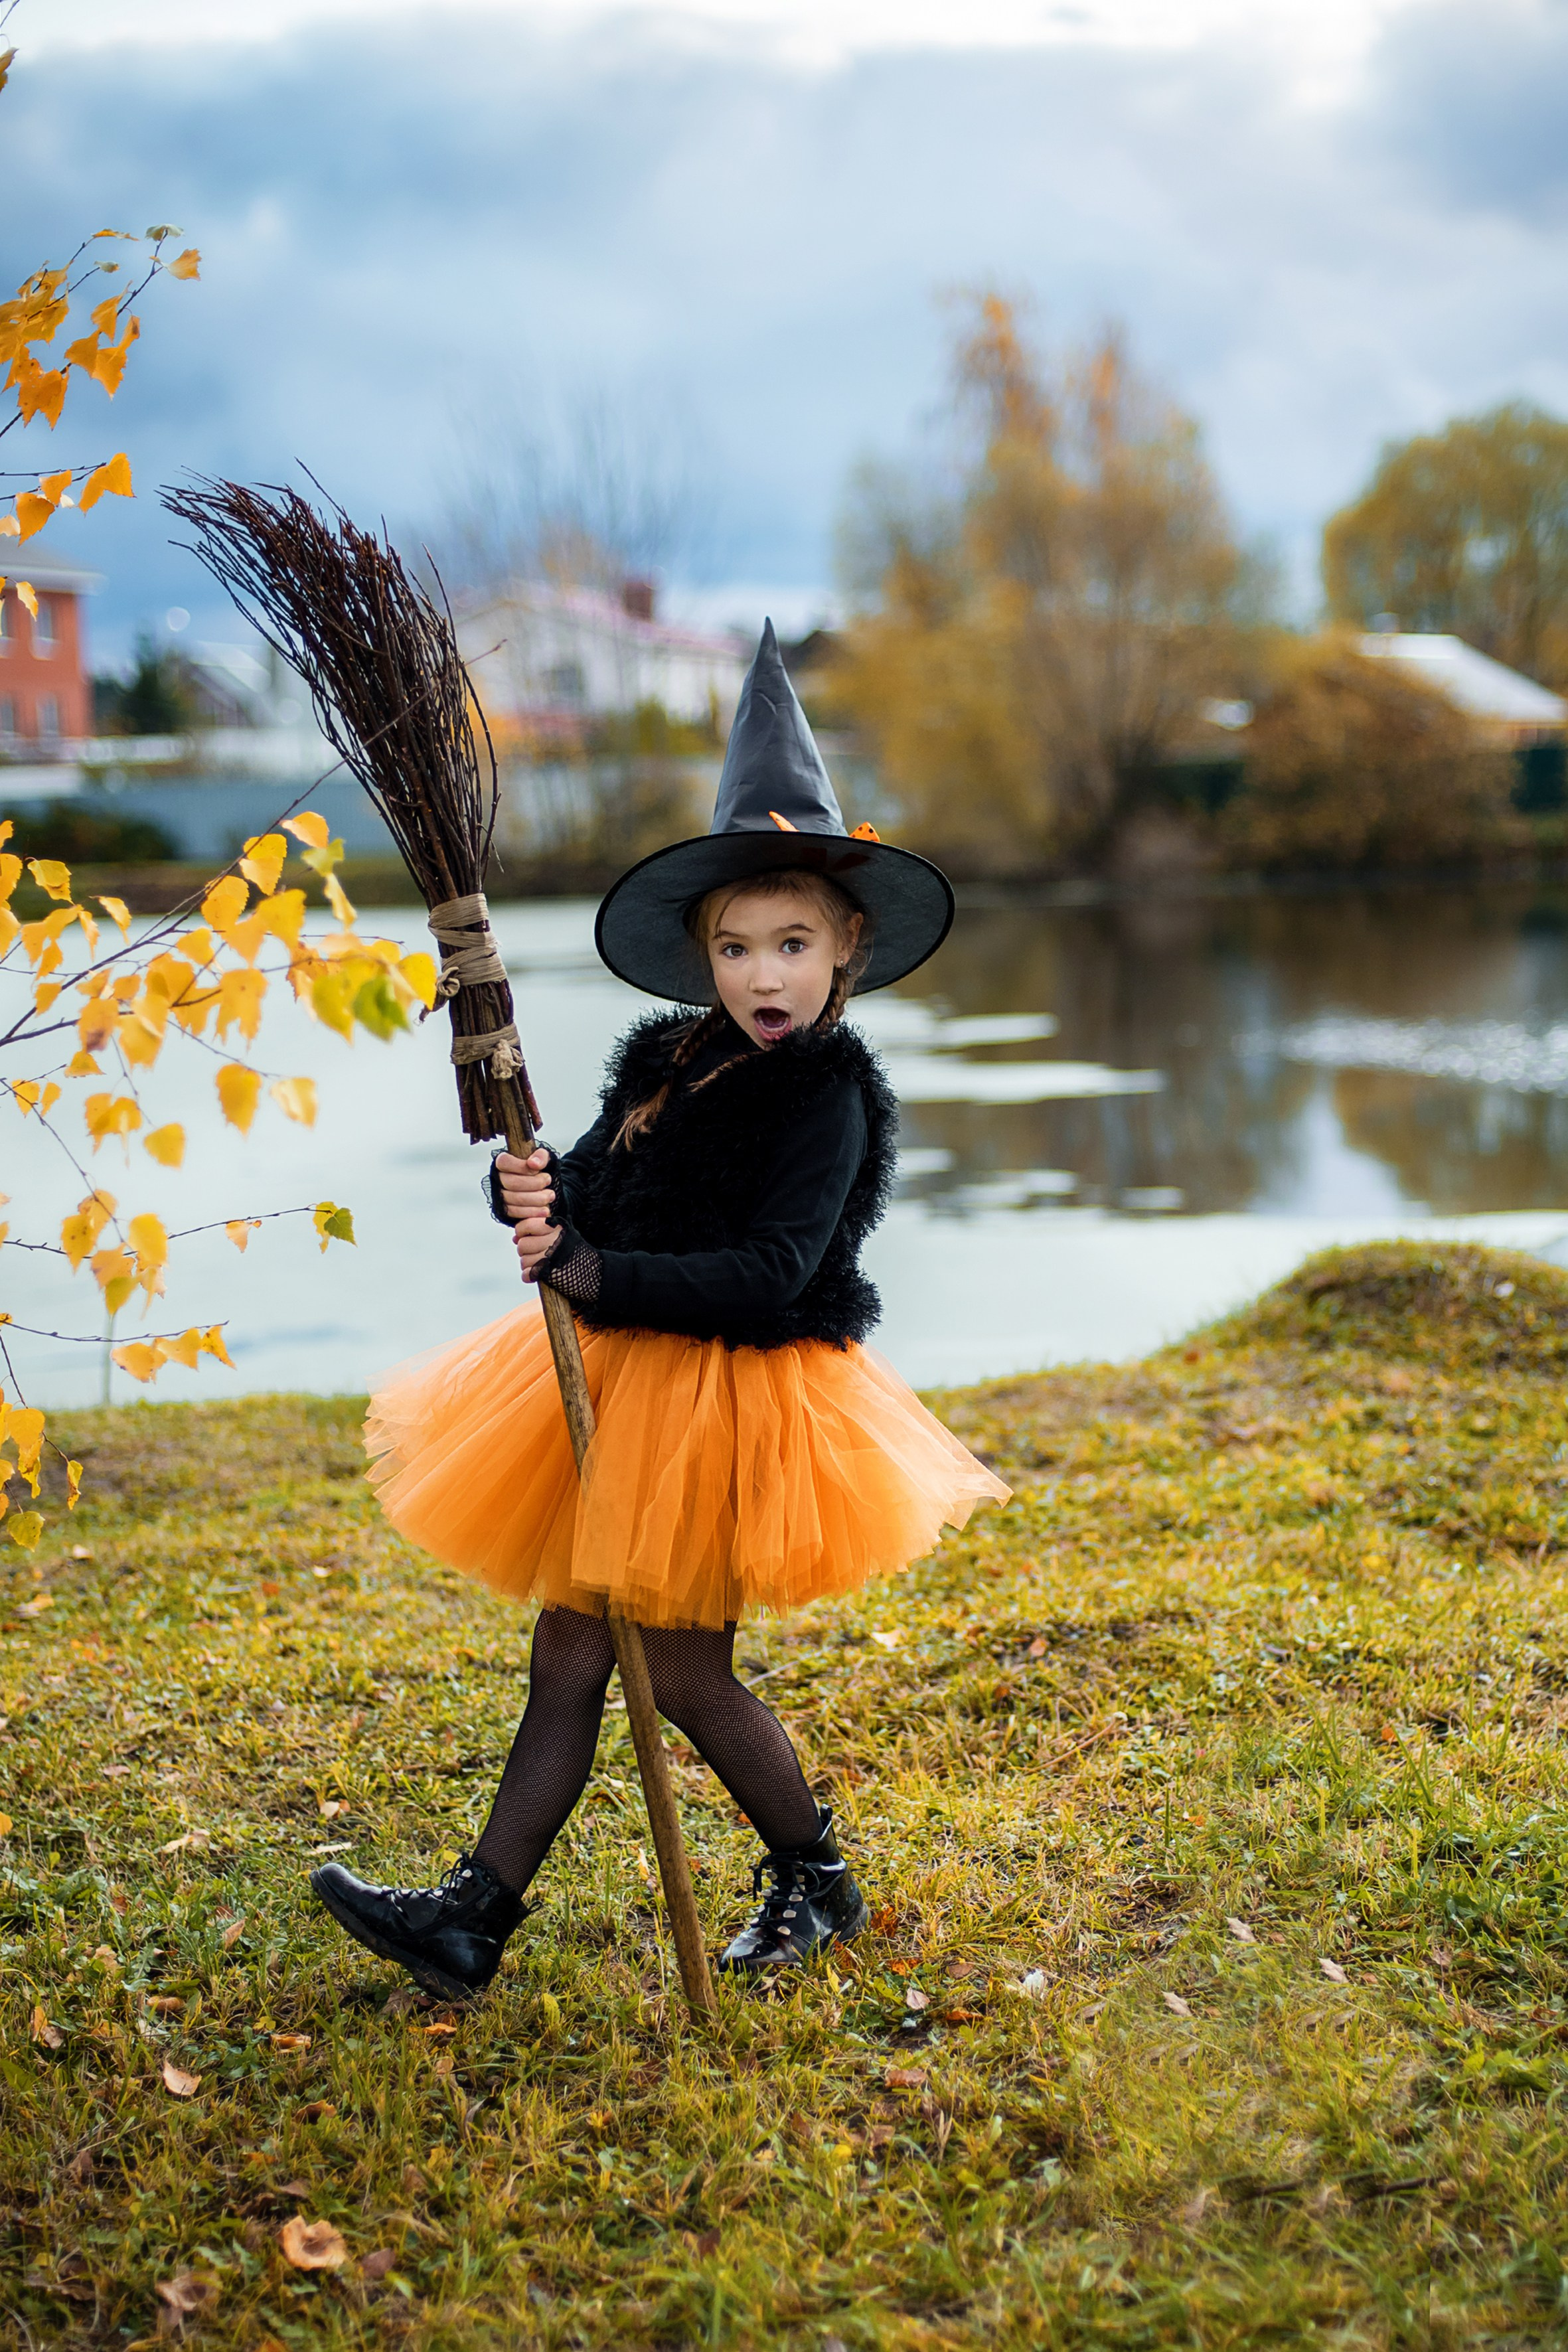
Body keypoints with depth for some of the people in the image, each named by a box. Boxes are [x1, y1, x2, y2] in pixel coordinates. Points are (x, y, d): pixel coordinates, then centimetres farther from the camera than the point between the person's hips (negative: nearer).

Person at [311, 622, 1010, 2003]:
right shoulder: (667, 1060, 5)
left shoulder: (827, 1093, -14)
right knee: (570, 1651, 10)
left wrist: (597, 1276, -26)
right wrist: (539, 1198, -16)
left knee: (684, 1672, 2)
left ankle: (818, 1880, 26)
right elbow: (599, 1191, 7)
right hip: (624, 1380, 7)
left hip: (739, 1395, -7)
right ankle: (474, 1917, 18)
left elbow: (770, 1275, -23)